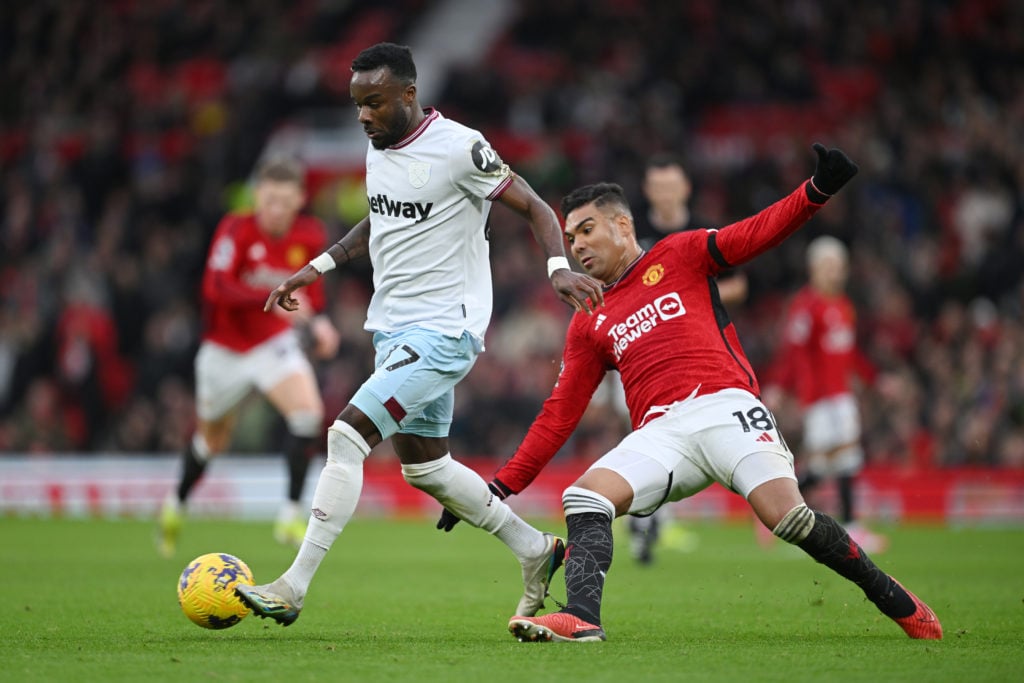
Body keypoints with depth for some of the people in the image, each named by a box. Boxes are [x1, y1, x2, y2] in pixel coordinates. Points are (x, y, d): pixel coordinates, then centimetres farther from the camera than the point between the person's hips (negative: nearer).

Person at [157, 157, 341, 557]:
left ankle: (290, 516, -20)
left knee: (309, 413, -25)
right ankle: (176, 504, 44)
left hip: (275, 343, 2)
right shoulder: (237, 231, -20)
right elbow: (216, 287, -33)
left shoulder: (311, 236, -6)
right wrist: (273, 299, -45)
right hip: (225, 349, -2)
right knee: (213, 441, 14)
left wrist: (318, 320, -2)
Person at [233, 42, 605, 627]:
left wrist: (559, 268, -28)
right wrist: (320, 266, 18)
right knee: (424, 468, 15)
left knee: (348, 435, -19)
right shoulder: (380, 146, 9)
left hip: (443, 332, -9)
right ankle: (537, 552, 30)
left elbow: (535, 207, -11)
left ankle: (293, 588, -16)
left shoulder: (459, 149, -15)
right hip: (393, 331, 9)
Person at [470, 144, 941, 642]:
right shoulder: (588, 324, 22)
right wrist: (502, 485, 13)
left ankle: (892, 598, -5)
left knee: (784, 513, -22)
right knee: (584, 496, -22)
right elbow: (559, 414, 20)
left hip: (724, 407, -4)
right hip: (660, 431, 4)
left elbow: (759, 233, 4)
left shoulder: (679, 256, 15)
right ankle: (581, 618, -34)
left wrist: (817, 190, -14)